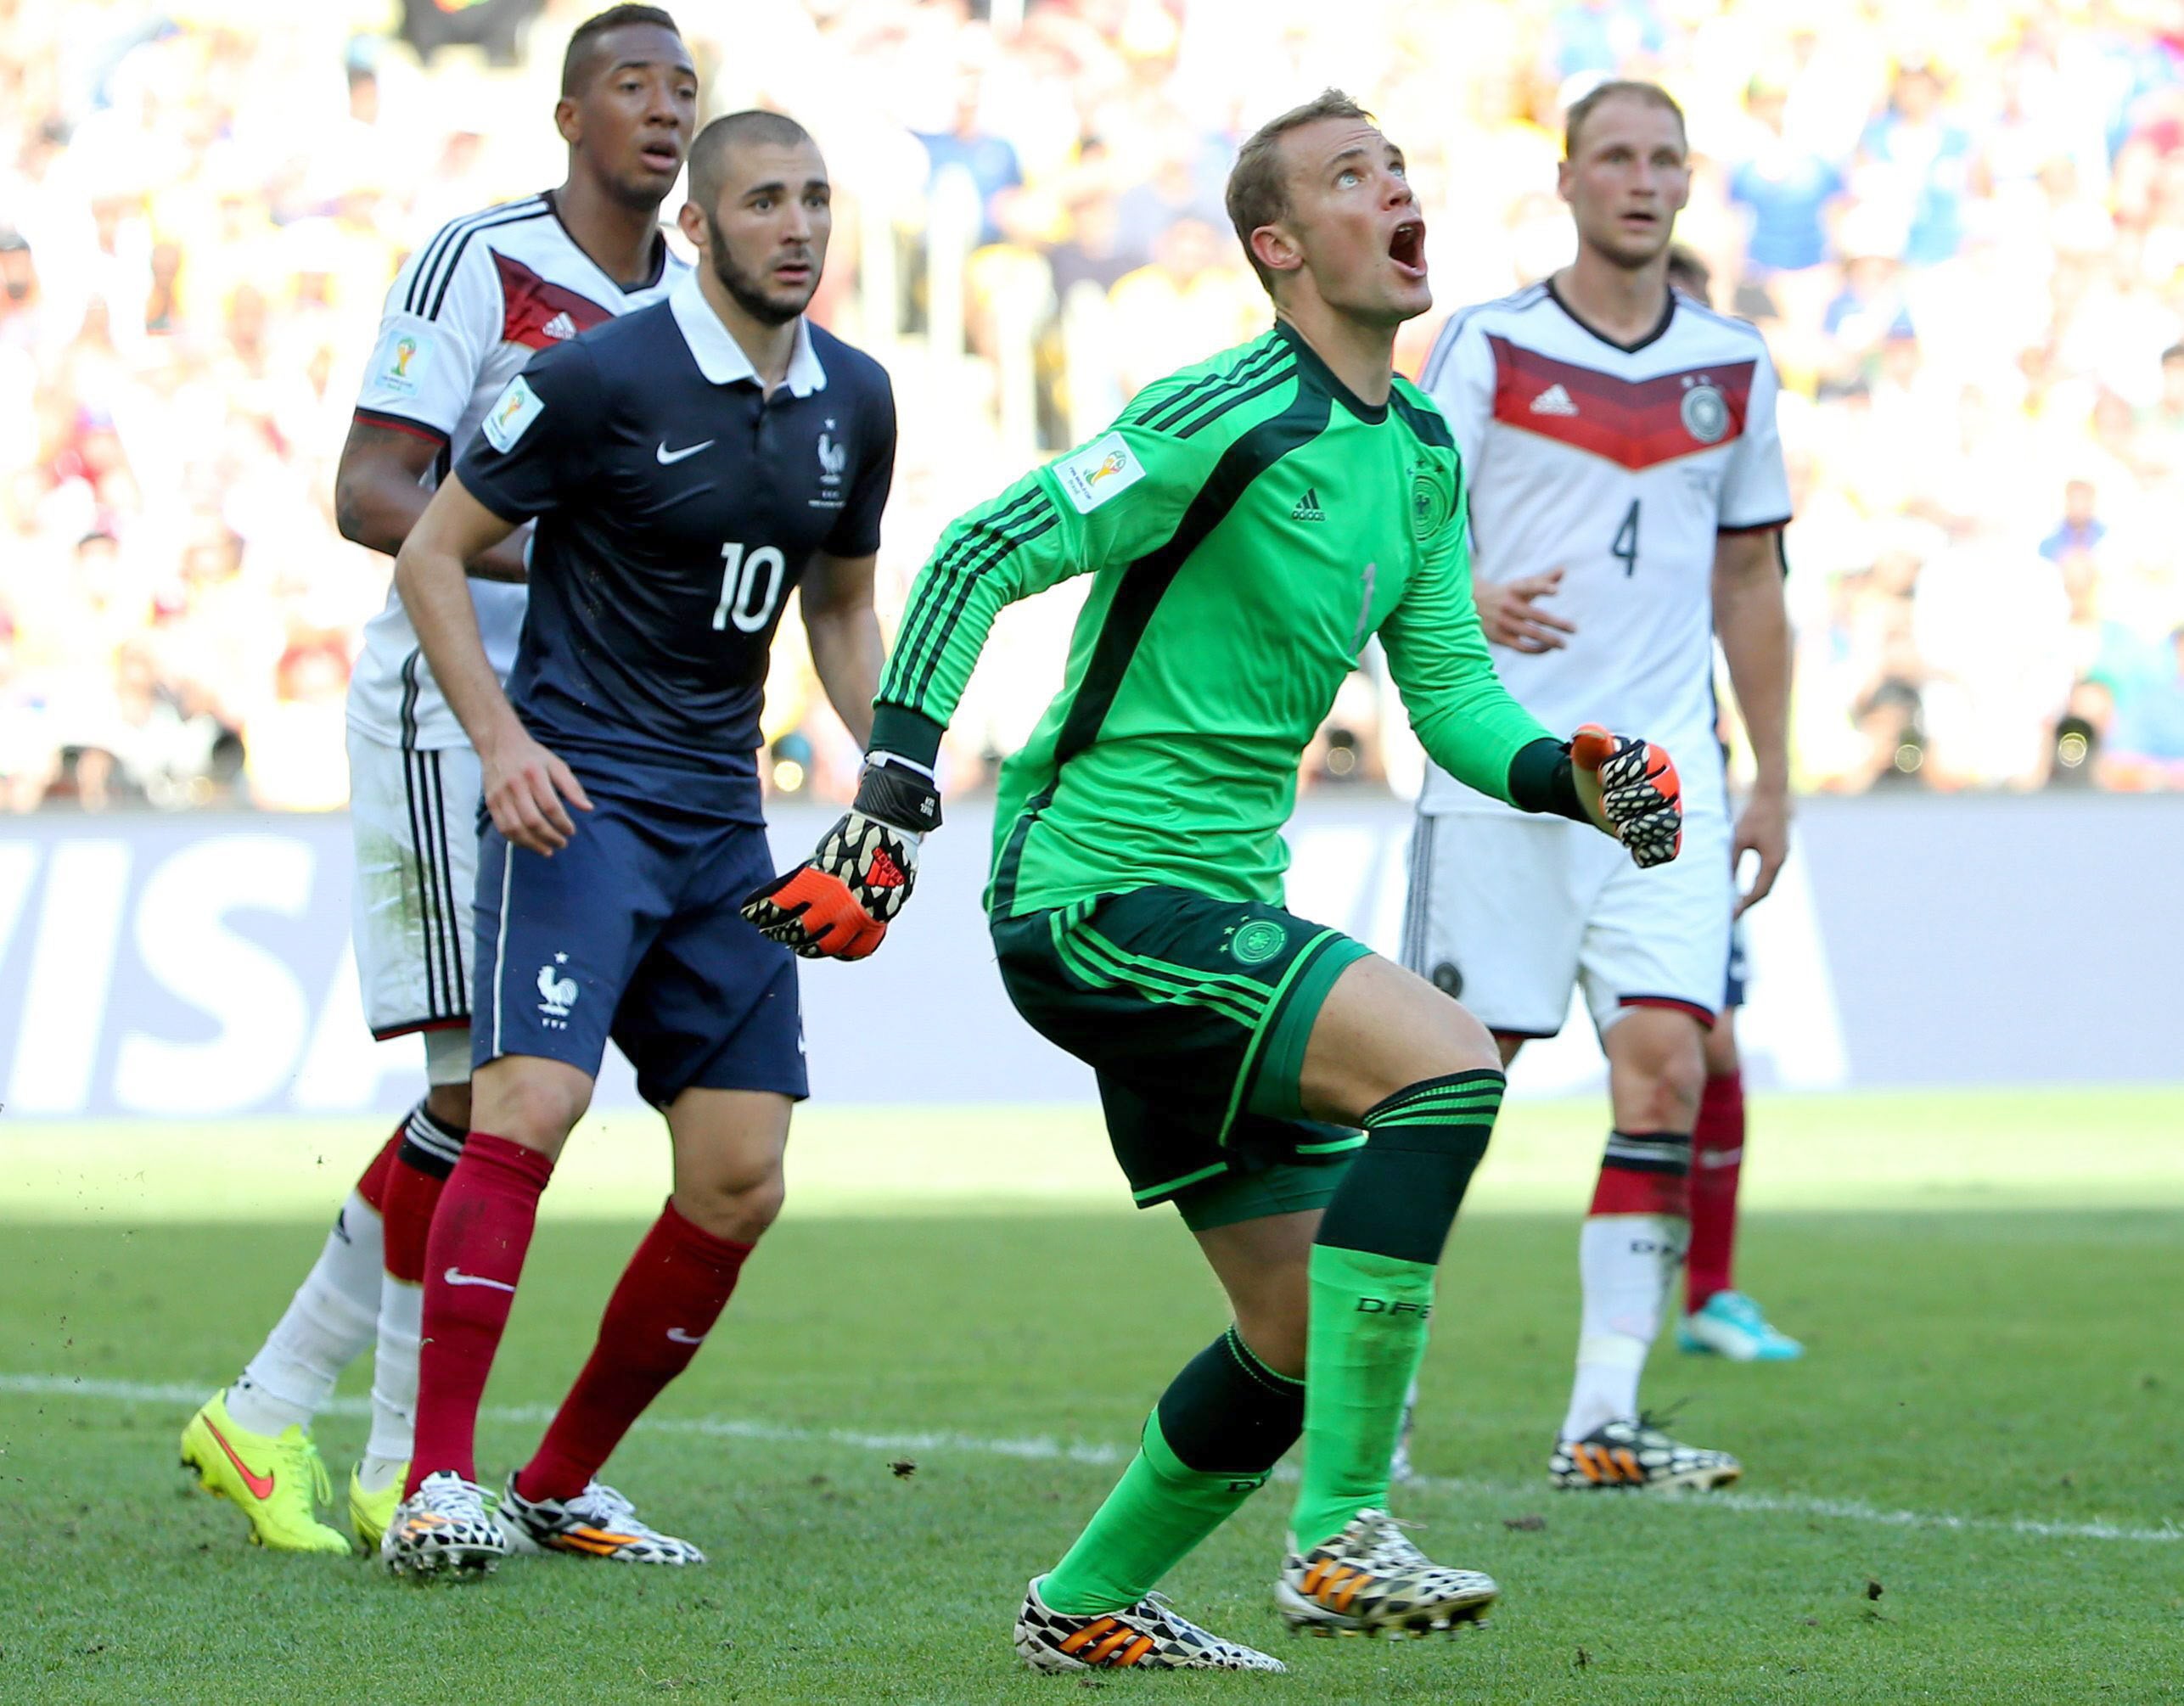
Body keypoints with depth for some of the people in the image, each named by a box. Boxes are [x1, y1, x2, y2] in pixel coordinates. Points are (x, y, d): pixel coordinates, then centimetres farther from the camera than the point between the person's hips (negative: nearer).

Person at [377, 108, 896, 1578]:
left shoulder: (854, 402, 8)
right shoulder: (601, 378, -10)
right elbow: (431, 554, -4)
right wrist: (501, 737, -16)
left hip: (724, 819, 6)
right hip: (576, 794, -6)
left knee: (741, 1184, 2)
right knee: (529, 1108, -22)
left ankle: (564, 1483, 16)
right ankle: (437, 1486, -20)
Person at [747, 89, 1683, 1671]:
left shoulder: (1422, 454, 11)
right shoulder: (1229, 415, -16)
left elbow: (1454, 696, 13)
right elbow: (981, 556, -16)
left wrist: (1572, 775, -7)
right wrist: (892, 800, -23)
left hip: (1220, 908, 9)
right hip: (1096, 886, -9)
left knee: (1309, 1327, 12)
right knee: (1445, 1057, -27)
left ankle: (1092, 1604, 31)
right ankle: (1341, 1531, -26)